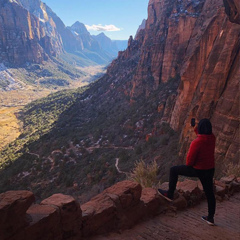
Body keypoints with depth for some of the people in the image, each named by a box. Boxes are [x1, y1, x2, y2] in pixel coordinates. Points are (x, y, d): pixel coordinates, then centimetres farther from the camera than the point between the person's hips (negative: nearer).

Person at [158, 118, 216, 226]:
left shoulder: (196, 142, -27)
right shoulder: (212, 138, -6)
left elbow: (190, 159, -21)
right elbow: (204, 135, 19)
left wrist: (188, 165, 0)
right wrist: (195, 128, 17)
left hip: (197, 170, -7)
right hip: (210, 170, 7)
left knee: (173, 170, 10)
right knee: (209, 193, 18)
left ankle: (170, 194, 19)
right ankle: (210, 218, 30)